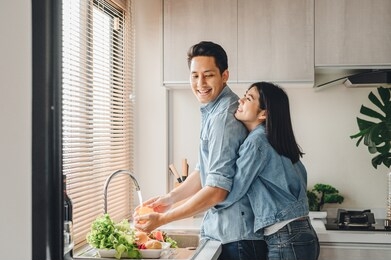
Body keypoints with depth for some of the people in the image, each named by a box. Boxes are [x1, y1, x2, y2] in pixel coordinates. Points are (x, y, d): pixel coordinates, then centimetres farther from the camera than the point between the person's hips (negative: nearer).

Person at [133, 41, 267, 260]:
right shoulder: (212, 111, 11)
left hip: (238, 239, -9)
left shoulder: (223, 116, -20)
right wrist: (171, 198, 4)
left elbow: (217, 190, -24)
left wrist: (162, 219, -21)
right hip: (222, 233, 9)